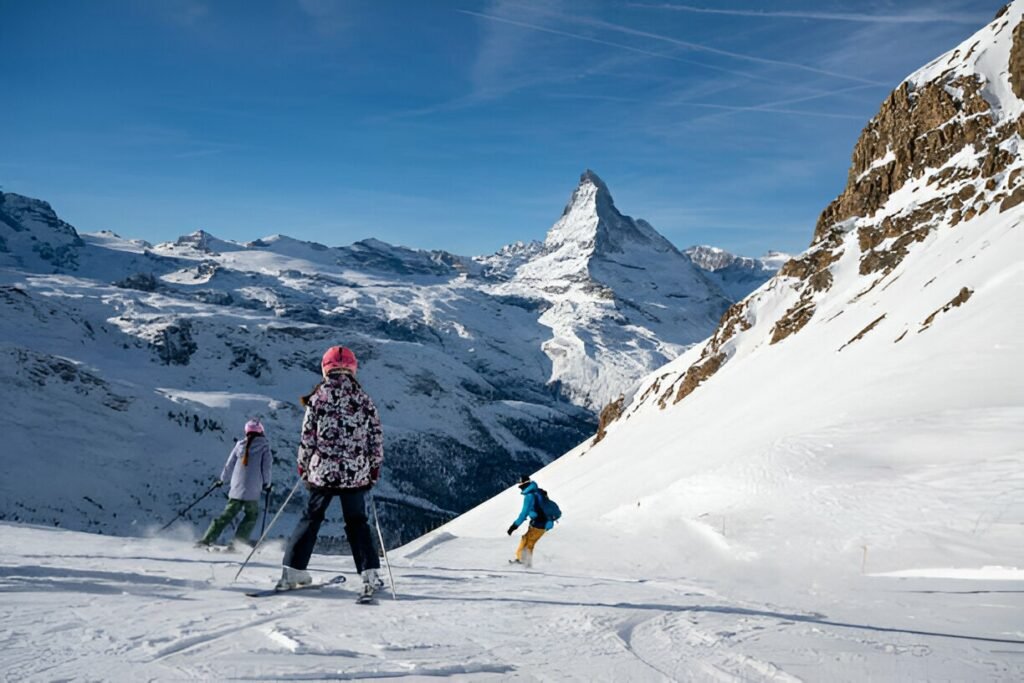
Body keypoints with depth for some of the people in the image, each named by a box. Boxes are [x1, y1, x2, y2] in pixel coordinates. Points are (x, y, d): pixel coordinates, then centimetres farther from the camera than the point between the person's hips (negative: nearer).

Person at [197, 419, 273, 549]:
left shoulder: (240, 445, 8)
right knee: (252, 515, 14)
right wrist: (266, 484, 12)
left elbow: (229, 465, 11)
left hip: (236, 488, 4)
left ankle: (207, 539, 4)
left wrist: (222, 479, 26)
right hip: (252, 491, -3)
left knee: (228, 515, 11)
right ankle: (240, 539, 0)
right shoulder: (264, 446, -1)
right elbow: (266, 467, -3)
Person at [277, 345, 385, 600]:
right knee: (357, 522, 12)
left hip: (322, 471, 0)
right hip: (356, 473, 1)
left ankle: (292, 570, 14)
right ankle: (370, 574, 6)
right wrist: (374, 470, 13)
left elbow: (307, 437, -1)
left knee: (311, 518, 15)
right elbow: (376, 438, 2)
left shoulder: (317, 397, -4)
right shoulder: (363, 399, -1)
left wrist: (303, 468, 12)